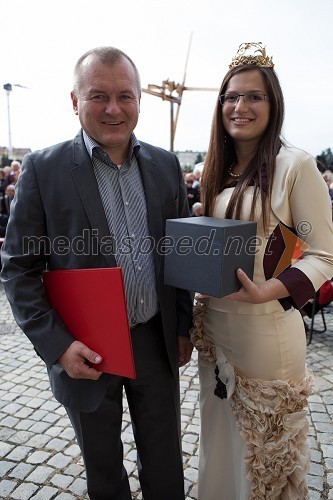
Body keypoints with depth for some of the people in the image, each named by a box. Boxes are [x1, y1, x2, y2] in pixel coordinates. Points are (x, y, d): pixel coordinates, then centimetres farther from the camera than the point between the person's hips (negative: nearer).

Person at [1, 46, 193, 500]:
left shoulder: (166, 165, 1)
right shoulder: (44, 169, -10)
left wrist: (184, 327, 7)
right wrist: (57, 344, -16)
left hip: (157, 343, 3)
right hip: (85, 352, -2)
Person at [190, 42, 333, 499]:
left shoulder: (295, 165, -12)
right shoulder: (215, 171, 7)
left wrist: (268, 291, -26)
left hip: (266, 325, -5)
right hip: (214, 321, 6)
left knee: (265, 443, 15)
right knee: (222, 435, 23)